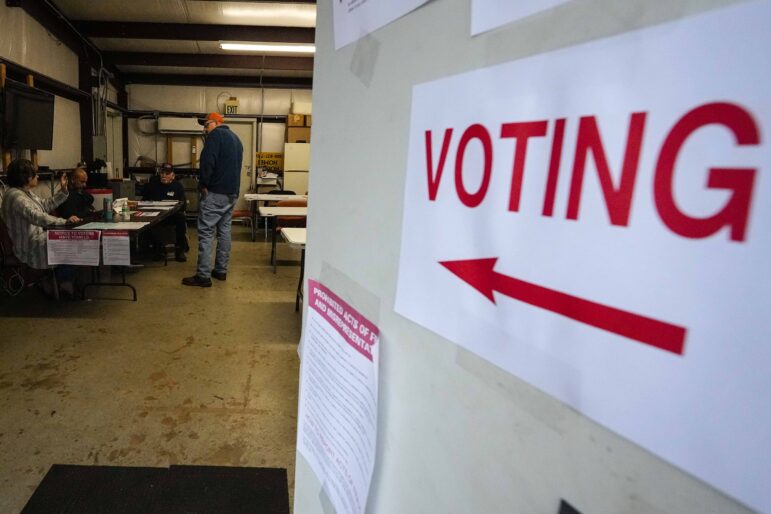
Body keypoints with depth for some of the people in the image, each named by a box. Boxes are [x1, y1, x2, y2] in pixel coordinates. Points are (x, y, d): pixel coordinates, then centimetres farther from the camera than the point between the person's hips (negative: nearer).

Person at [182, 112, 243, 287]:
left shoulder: (215, 135, -8)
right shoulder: (236, 139, 20)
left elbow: (207, 161, -19)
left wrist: (203, 184, -8)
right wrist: (232, 187, 16)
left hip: (215, 192, -9)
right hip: (232, 193, 9)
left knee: (206, 233, -7)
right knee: (224, 231, 12)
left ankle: (203, 276, -7)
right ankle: (221, 270, 17)